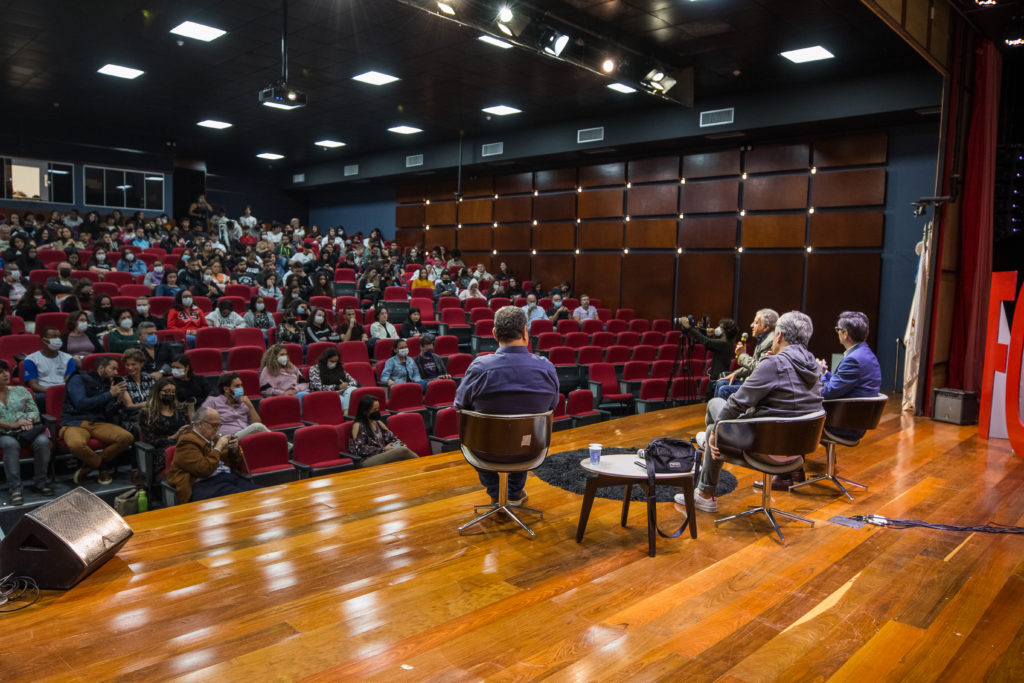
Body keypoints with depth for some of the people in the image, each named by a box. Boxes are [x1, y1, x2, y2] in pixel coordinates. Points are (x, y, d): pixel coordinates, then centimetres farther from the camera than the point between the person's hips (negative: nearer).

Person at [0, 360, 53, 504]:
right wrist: (12, 425, -17)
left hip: (26, 431, 3)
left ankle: (39, 482, -16)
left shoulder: (20, 391, 17)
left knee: (42, 441, -30)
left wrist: (27, 420, -10)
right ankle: (15, 488, -33)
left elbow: (34, 411, 13)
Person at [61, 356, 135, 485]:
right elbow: (81, 404, -14)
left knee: (127, 437, -22)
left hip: (98, 423, 5)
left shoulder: (108, 385, 17)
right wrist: (109, 394, -11)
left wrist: (118, 400, -9)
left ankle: (91, 464, -2)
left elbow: (109, 414, 10)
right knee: (76, 444, -40)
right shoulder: (79, 379, 1)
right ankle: (103, 466, -8)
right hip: (75, 423, -5)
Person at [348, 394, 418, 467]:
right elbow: (359, 449, -10)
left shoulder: (378, 423, 21)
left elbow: (391, 437, 18)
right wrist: (383, 449, -11)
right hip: (367, 461, -7)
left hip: (382, 456, 7)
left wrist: (400, 444, -4)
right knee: (403, 451, -28)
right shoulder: (358, 426, -2)